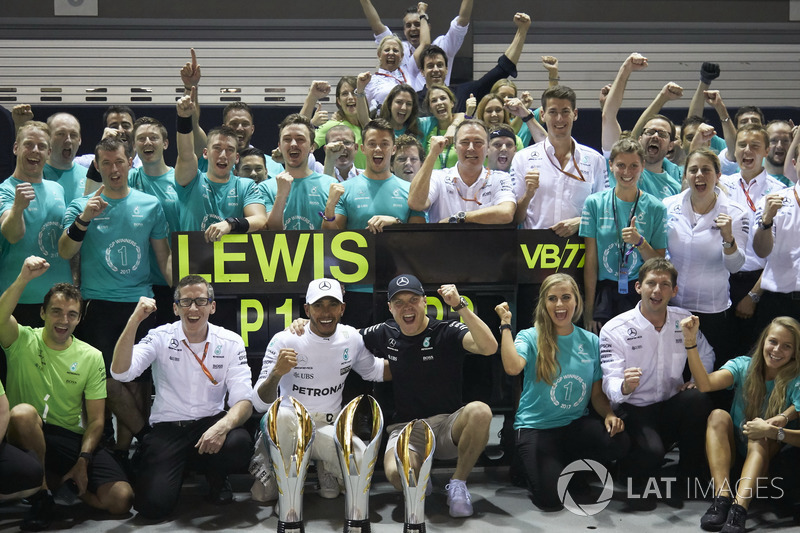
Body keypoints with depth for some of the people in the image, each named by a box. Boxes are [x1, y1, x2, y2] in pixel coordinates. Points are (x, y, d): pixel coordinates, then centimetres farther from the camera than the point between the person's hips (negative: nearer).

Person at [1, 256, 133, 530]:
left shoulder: (91, 357, 4)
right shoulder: (24, 341, -1)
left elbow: (96, 419, 3)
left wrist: (83, 461, -12)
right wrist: (23, 279, -39)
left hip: (71, 438, 2)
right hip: (26, 436, -2)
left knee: (121, 499, -18)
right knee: (23, 411, -38)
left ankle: (57, 480, 12)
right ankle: (41, 493, -15)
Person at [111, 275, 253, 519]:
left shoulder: (231, 342, -1)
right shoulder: (161, 337, -2)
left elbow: (243, 400, -9)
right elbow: (120, 372, -17)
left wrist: (224, 425, -31)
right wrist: (134, 320, -25)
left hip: (210, 423, 1)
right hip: (167, 427, -1)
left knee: (240, 443, -35)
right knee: (153, 505, -21)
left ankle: (216, 476, 4)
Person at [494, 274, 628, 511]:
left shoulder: (591, 342, 7)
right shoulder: (530, 337, -3)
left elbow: (597, 394, 10)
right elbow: (513, 367, -25)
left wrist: (609, 415, -11)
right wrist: (506, 323, -17)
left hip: (577, 424, 3)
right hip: (536, 427, -3)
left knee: (619, 442, -28)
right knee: (551, 499, -21)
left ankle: (570, 465, 3)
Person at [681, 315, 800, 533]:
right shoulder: (743, 366, -4)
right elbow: (705, 384, -23)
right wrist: (690, 342, -33)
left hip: (765, 452, -1)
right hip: (731, 447, 1)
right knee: (718, 415, -27)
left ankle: (739, 508, -51)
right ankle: (722, 498, -41)